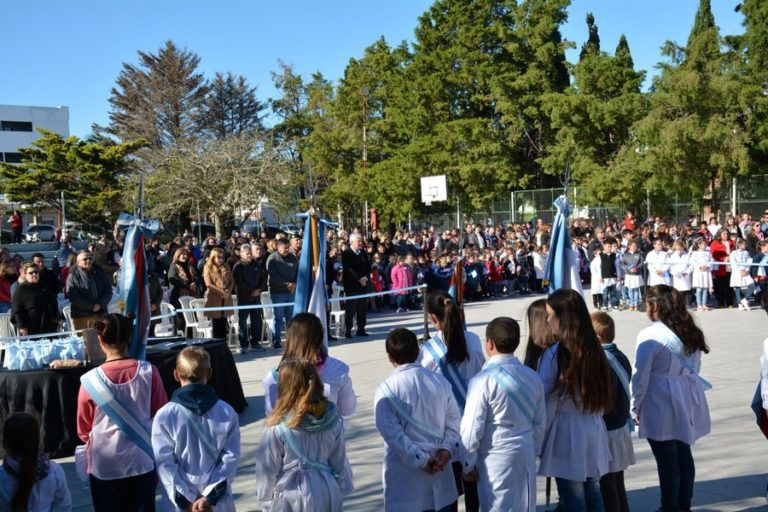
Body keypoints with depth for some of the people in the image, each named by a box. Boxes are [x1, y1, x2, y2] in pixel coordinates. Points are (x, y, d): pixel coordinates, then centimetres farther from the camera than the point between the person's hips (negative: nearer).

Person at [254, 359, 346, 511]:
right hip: (326, 493, 4)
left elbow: (267, 469, -9)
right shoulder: (332, 418, -8)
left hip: (292, 499, -4)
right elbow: (338, 461, 3)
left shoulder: (278, 427, -19)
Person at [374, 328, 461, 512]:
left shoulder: (387, 388, -13)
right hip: (439, 468, 4)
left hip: (404, 472, -4)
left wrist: (419, 459, -13)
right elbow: (454, 420, 0)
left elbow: (391, 432, -17)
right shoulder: (439, 381, 1)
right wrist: (446, 448, -6)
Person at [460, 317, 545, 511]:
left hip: (495, 459, -5)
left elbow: (472, 427, -14)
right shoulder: (532, 377, 1)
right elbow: (540, 423, 9)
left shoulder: (483, 380, -17)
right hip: (525, 455, 5)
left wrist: (468, 464, -1)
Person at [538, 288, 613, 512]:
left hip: (567, 433, -6)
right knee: (593, 493, 16)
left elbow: (546, 402, -12)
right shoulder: (594, 349, 0)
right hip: (593, 431, 6)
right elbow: (602, 397, 8)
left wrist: (540, 439, -2)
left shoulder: (554, 354, -16)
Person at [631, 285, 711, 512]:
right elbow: (695, 367, 13)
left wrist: (636, 408, -2)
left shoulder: (650, 335, -15)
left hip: (661, 407, -7)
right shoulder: (691, 332, 5)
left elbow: (640, 376, -13)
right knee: (683, 454, 16)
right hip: (688, 402, 7)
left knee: (667, 460, 2)